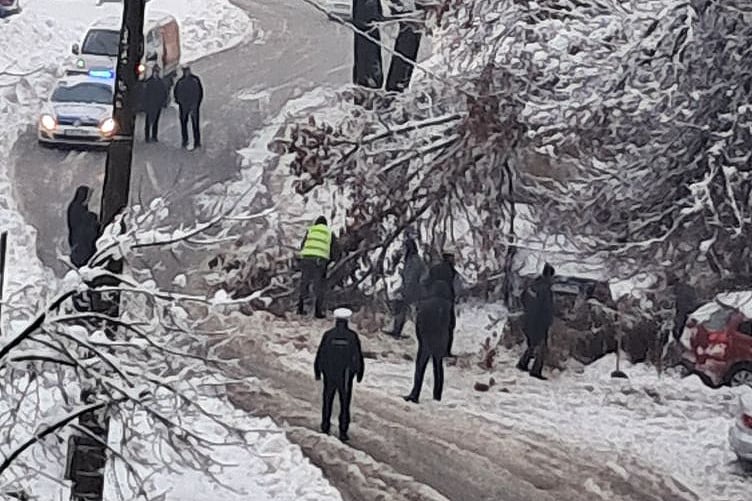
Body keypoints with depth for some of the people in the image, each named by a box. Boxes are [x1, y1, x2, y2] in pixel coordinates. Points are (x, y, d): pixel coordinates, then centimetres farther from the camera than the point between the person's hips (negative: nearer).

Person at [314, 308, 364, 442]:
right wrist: (359, 373, 6)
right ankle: (343, 432, 1)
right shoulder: (352, 336, -8)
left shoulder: (328, 335, -7)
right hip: (345, 375, -1)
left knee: (327, 401, 16)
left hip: (329, 374, 1)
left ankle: (325, 427, 22)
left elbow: (320, 354, -4)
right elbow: (358, 356, -5)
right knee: (345, 404, 4)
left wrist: (317, 373, 6)